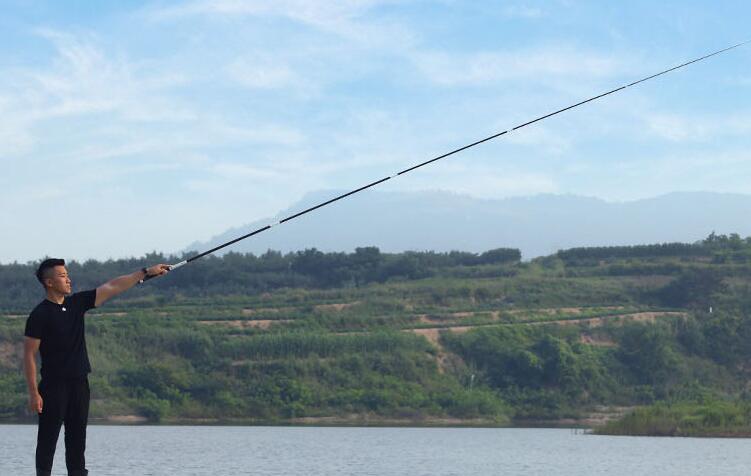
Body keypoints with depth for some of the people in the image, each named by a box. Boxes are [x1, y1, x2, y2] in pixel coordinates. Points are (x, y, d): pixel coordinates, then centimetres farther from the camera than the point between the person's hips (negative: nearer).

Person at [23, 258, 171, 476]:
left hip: (79, 383, 6)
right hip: (53, 385, -6)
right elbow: (29, 355, -10)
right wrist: (33, 393, -15)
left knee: (77, 438, 9)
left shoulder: (77, 303, 8)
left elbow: (112, 287, 8)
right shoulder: (39, 315, -10)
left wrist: (145, 273, 4)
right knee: (48, 438, -3)